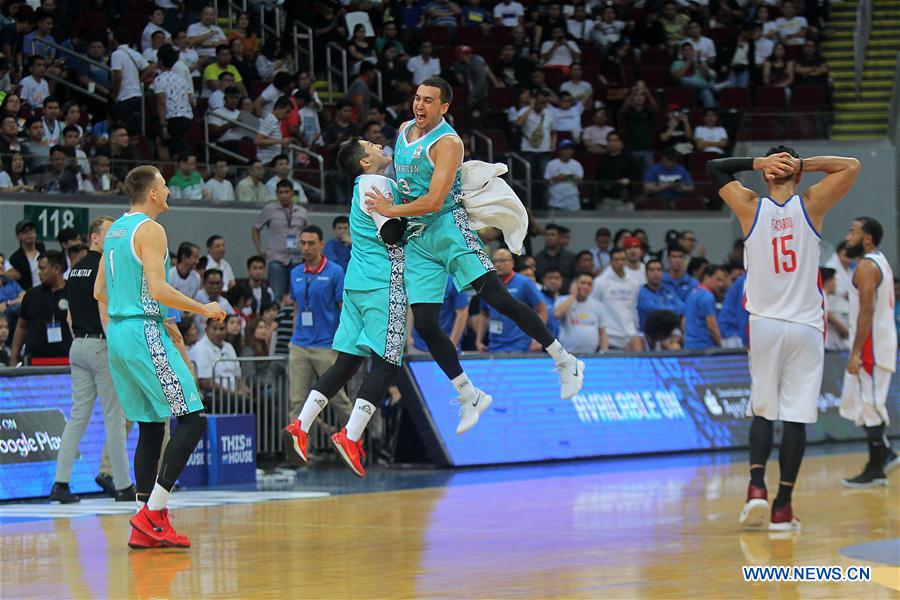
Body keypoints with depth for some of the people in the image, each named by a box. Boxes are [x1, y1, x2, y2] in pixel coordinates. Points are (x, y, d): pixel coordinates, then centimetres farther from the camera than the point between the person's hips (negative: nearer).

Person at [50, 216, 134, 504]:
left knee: (78, 415, 8)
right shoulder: (104, 267, -12)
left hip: (78, 346, 8)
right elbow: (104, 311, -20)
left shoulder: (75, 269, 15)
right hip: (102, 345, -8)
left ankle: (61, 482, 0)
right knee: (114, 417, -2)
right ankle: (123, 486, 2)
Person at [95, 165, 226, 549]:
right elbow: (158, 290, -21)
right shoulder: (150, 230, -11)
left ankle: (147, 528, 8)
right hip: (144, 334, -9)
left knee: (151, 427, 11)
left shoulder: (115, 230, 17)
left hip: (118, 331, 9)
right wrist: (203, 309, -8)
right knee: (192, 419, -8)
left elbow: (100, 292, 22)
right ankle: (152, 512, -14)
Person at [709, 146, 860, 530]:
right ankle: (783, 506, -1)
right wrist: (803, 164, -1)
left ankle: (757, 487, -6)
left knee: (762, 411, 13)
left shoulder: (750, 207, -2)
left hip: (764, 325, 1)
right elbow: (852, 166, 4)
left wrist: (758, 163, 1)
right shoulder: (811, 205, -4)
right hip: (805, 326, -1)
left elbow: (714, 168, 12)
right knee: (796, 417, 1)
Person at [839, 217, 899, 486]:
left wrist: (856, 353, -23)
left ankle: (876, 470, -1)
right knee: (856, 403, 16)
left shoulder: (866, 267, -16)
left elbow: (867, 312, -22)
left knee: (869, 406, -5)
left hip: (871, 345, -10)